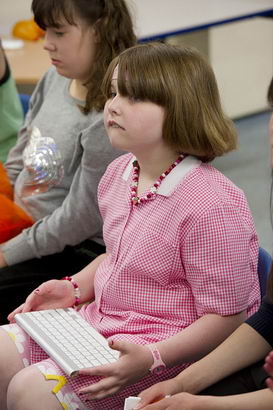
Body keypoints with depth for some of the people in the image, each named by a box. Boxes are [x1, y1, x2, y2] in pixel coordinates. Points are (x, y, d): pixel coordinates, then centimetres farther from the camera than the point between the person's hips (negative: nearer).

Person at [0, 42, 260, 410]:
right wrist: (75, 288, 5)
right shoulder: (118, 173, 3)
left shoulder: (212, 206, -24)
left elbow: (227, 316, -19)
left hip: (165, 347, -8)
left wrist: (151, 359, -28)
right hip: (98, 320, 9)